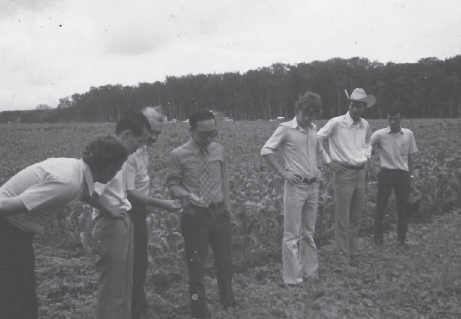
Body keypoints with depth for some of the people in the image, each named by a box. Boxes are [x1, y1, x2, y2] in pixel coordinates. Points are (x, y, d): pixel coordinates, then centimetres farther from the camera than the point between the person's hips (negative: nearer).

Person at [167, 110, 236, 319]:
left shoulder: (219, 150, 1)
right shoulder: (179, 155, -10)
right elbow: (173, 185, -5)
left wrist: (227, 207, 12)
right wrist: (188, 195, -24)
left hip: (219, 214, 4)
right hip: (194, 216, -3)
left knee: (225, 262, 18)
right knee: (196, 267, 5)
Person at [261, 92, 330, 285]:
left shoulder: (313, 129, 9)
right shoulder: (286, 129, -8)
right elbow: (266, 151, -10)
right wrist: (283, 172, -14)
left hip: (313, 187, 6)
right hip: (295, 186, -6)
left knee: (309, 233, 15)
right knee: (292, 235, -1)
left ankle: (310, 272, 26)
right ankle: (292, 278, 8)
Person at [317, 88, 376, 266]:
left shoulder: (365, 126, 7)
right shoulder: (336, 123, -11)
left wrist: (366, 160, 11)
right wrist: (328, 163, -10)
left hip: (360, 174, 6)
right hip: (344, 173, -6)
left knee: (355, 218, 12)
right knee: (342, 218, -3)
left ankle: (353, 255, 23)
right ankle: (343, 258, 5)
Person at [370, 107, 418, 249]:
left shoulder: (409, 134, 2)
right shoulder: (380, 134, -6)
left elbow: (411, 157, 9)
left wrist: (412, 175, 9)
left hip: (402, 174, 2)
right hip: (386, 173, -2)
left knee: (403, 208, 7)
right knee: (380, 206, 4)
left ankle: (401, 240, 20)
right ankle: (378, 237, 17)